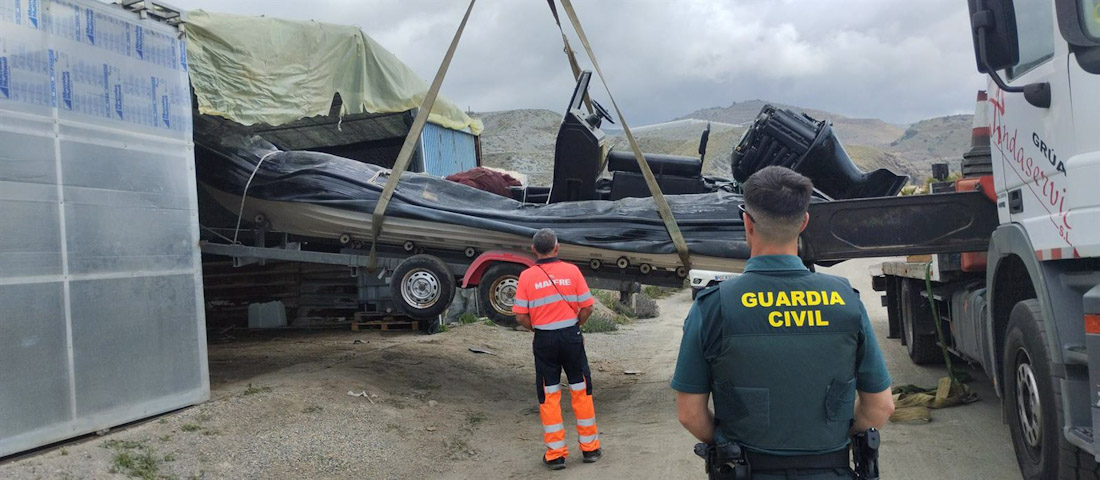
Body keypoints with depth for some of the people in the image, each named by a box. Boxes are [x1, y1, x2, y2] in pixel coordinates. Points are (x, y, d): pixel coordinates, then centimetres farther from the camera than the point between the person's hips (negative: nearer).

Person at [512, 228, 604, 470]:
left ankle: (555, 453, 12)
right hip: (571, 336, 0)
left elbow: (521, 317, -6)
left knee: (549, 396, 8)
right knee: (581, 391, 13)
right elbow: (587, 307, -4)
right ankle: (589, 447, 21)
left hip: (544, 340, 0)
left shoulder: (527, 276, -5)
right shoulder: (572, 270, -4)